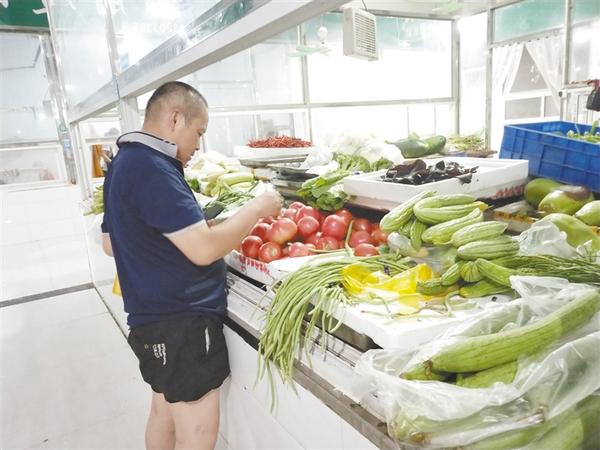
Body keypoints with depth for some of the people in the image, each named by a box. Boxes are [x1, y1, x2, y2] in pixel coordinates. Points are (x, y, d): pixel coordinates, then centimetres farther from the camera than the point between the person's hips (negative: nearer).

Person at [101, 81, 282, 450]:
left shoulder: (125, 163, 11)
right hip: (181, 322, -10)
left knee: (164, 413, 24)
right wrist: (257, 208, -14)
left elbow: (111, 243, 20)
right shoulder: (152, 169, -21)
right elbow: (204, 249, -25)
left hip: (158, 317, 10)